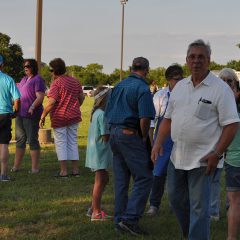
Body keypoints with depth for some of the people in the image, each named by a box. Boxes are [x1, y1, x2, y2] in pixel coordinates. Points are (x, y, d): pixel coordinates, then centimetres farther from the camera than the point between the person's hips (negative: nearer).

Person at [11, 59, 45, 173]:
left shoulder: (38, 79, -8)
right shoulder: (24, 79, 17)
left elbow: (40, 97, -17)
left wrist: (32, 107, -29)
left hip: (31, 115, -8)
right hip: (20, 114, 8)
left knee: (32, 140, -4)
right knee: (20, 139, 11)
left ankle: (35, 167, 3)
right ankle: (16, 166, 18)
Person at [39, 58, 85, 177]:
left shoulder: (56, 83, -14)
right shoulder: (75, 81, 7)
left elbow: (51, 102, -21)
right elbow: (81, 98, 15)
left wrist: (43, 117, -13)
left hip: (60, 117, -6)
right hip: (74, 117, 6)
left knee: (60, 143, 2)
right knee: (73, 142, 12)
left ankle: (63, 171, 1)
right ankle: (75, 170, 13)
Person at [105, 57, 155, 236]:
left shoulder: (119, 86, 14)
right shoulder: (142, 88, -10)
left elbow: (108, 113, 16)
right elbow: (145, 118, -19)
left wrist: (114, 132, 18)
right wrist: (144, 138, -5)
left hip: (114, 133, 8)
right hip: (131, 135, -8)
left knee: (121, 179, 13)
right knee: (144, 177, -4)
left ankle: (120, 219, 18)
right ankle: (130, 218, -9)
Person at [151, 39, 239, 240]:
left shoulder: (220, 89, -9)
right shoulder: (180, 86, 11)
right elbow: (168, 118, 16)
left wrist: (217, 154, -19)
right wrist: (159, 143, 4)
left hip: (202, 160, -7)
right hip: (177, 157, 7)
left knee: (199, 208, -1)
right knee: (176, 199, 19)